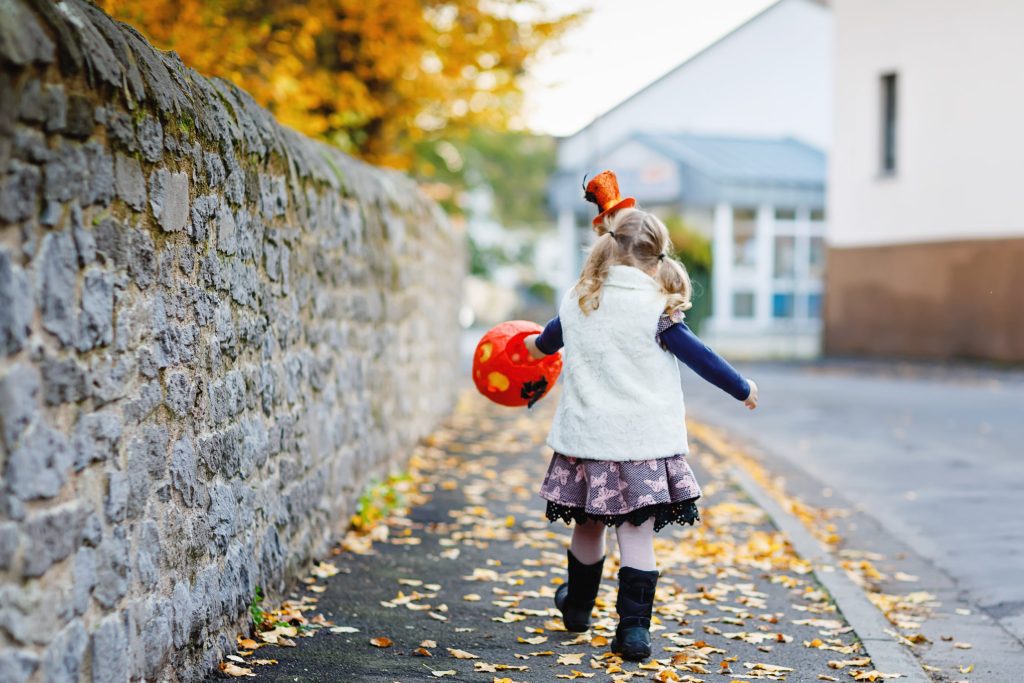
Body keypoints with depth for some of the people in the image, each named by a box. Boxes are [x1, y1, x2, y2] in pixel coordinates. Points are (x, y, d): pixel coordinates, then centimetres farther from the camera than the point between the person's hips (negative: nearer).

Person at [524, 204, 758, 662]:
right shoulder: (655, 309, -10)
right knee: (637, 534, -1)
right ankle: (633, 627, -6)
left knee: (588, 526, 20)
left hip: (586, 436, 4)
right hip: (645, 441, -4)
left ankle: (578, 606, 40)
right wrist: (742, 389, 11)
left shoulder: (576, 302, 6)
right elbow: (699, 357, -5)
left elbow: (554, 335, 28)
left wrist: (539, 346, 52)